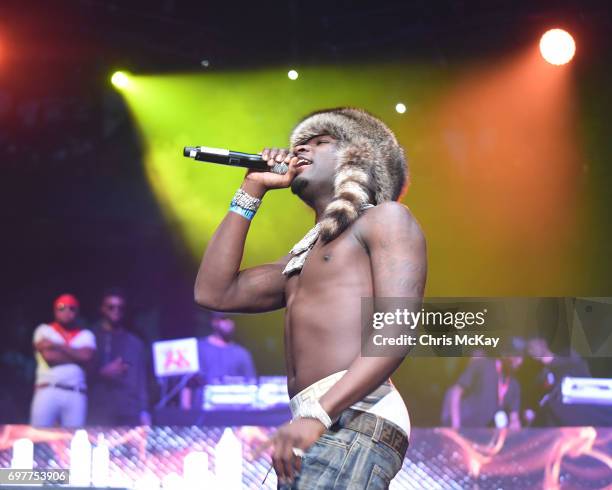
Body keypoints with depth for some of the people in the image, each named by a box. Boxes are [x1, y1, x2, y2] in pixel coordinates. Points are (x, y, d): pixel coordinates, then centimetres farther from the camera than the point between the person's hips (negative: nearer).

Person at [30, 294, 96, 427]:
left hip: (76, 395, 2)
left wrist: (58, 346, -2)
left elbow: (86, 357, -4)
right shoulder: (44, 330, 12)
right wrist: (76, 355, 3)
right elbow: (49, 356, -5)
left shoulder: (86, 335, 16)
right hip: (47, 391, -2)